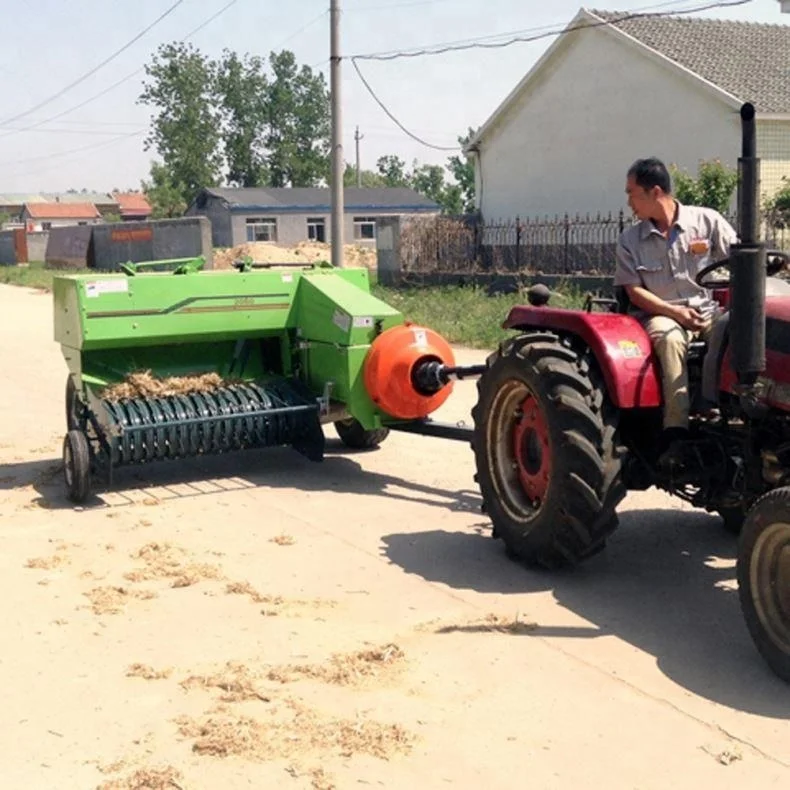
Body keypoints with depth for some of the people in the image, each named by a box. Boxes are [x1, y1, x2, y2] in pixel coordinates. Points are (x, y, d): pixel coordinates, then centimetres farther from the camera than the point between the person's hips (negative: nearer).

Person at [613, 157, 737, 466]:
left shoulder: (707, 221, 3)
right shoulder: (630, 239, 7)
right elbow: (634, 291, 1)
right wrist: (675, 312, -14)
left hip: (709, 310, 1)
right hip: (661, 314, 0)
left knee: (731, 326, -34)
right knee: (669, 337, -36)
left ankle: (710, 408, -35)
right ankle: (676, 430, -40)